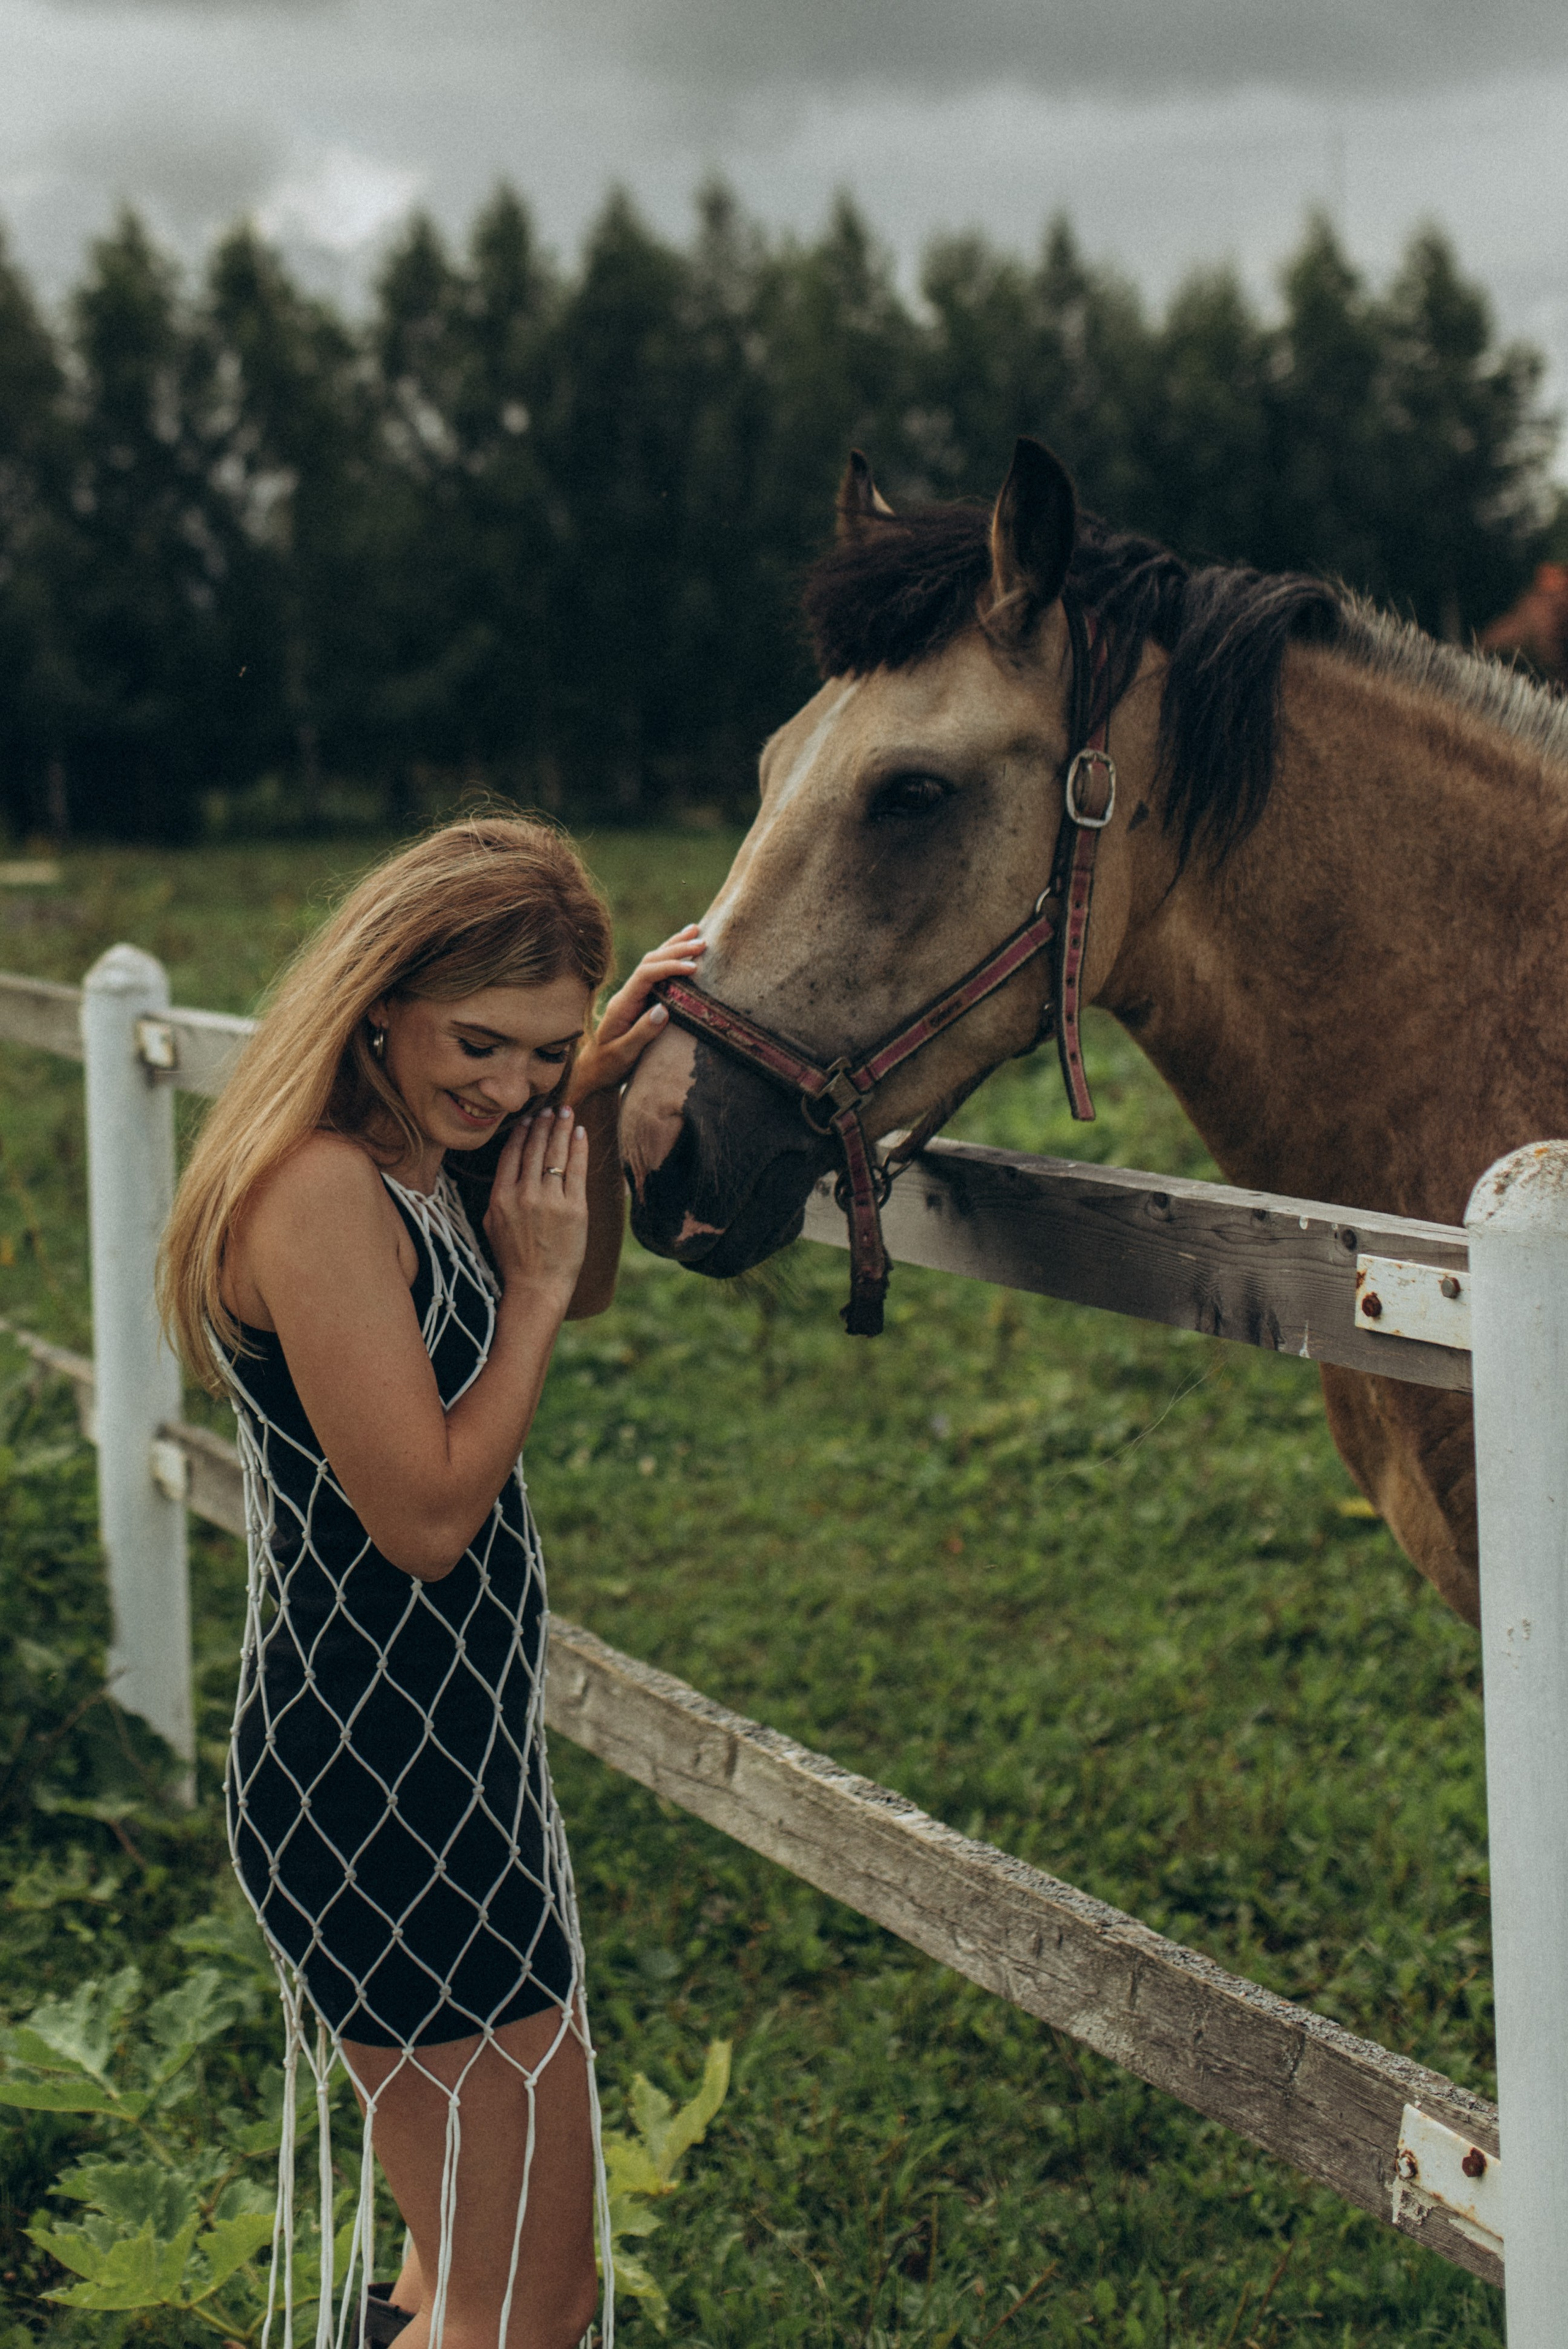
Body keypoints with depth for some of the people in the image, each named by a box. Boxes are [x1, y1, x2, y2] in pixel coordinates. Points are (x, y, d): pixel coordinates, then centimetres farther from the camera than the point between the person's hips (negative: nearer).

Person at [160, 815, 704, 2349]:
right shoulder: (321, 1190, -22)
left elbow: (583, 1292, 25)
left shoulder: (409, 1163, 7)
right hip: (381, 1779, -10)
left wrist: (592, 1101, 9)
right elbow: (426, 1514, -23)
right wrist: (529, 1281, -13)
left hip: (438, 1757, 10)